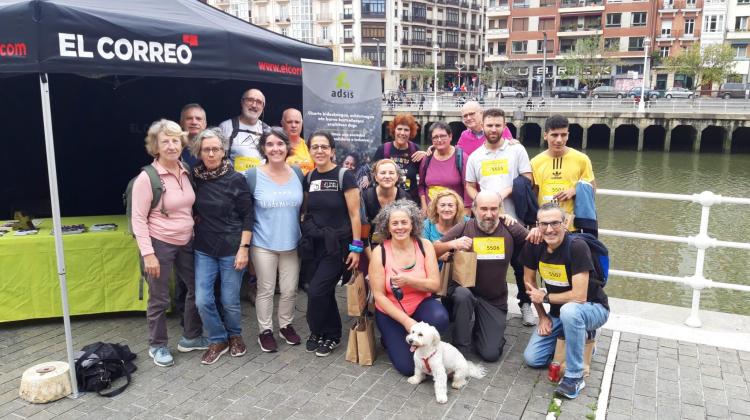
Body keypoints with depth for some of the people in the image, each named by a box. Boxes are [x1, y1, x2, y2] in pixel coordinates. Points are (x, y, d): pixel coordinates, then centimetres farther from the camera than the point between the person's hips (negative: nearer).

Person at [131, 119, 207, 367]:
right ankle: (157, 346, 26)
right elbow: (138, 219, -15)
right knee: (159, 299, 6)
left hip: (186, 242, 6)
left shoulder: (185, 171, 2)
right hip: (159, 244, -6)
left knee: (197, 289, 14)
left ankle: (191, 338, 32)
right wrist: (148, 253, -18)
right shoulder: (147, 177, -16)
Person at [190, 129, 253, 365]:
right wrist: (196, 219, 0)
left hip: (231, 248, -3)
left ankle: (235, 336, 34)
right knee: (202, 300, 0)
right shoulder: (195, 177, 0)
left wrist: (244, 248, -12)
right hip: (204, 249, 3)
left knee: (230, 301, 5)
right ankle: (218, 341, 23)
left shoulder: (235, 179, -10)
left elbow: (248, 216, -8)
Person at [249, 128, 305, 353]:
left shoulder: (297, 173, 1)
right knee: (266, 289, 9)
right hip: (263, 244, -3)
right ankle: (265, 330, 25)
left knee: (290, 289, 12)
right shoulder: (253, 175, -9)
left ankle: (286, 325, 33)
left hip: (292, 243, 3)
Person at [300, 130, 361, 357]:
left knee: (317, 291, -9)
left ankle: (319, 332, 17)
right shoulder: (309, 178, 6)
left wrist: (356, 246, -13)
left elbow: (354, 214, -10)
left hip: (336, 244, -5)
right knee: (324, 292, 9)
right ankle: (330, 334, 28)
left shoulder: (344, 176, -10)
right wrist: (305, 235, 13)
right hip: (312, 243, 5)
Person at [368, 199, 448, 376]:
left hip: (421, 304, 2)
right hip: (390, 313, -2)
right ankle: (391, 338, 17)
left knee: (440, 319, -33)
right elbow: (379, 296, -14)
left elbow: (435, 285, -10)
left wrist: (408, 280, -28)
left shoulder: (425, 245, -9)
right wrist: (406, 321, -21)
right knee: (409, 366, -14)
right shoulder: (379, 252, -15)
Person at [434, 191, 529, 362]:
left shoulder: (510, 228, -4)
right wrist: (452, 244, -27)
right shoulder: (463, 228, -9)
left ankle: (478, 326, 27)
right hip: (464, 290, -1)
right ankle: (460, 348, -16)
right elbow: (433, 250, -8)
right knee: (463, 295, -38)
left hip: (495, 300, 1)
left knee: (491, 354, -7)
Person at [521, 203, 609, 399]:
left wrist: (545, 297, -17)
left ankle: (574, 377, -22)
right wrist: (543, 316, 2)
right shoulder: (533, 247, -11)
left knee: (569, 310, -40)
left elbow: (579, 296, -30)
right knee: (532, 359, -4)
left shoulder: (577, 248, -27)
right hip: (558, 312, 6)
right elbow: (530, 282, 5)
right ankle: (578, 339, 20)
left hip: (593, 308, -6)